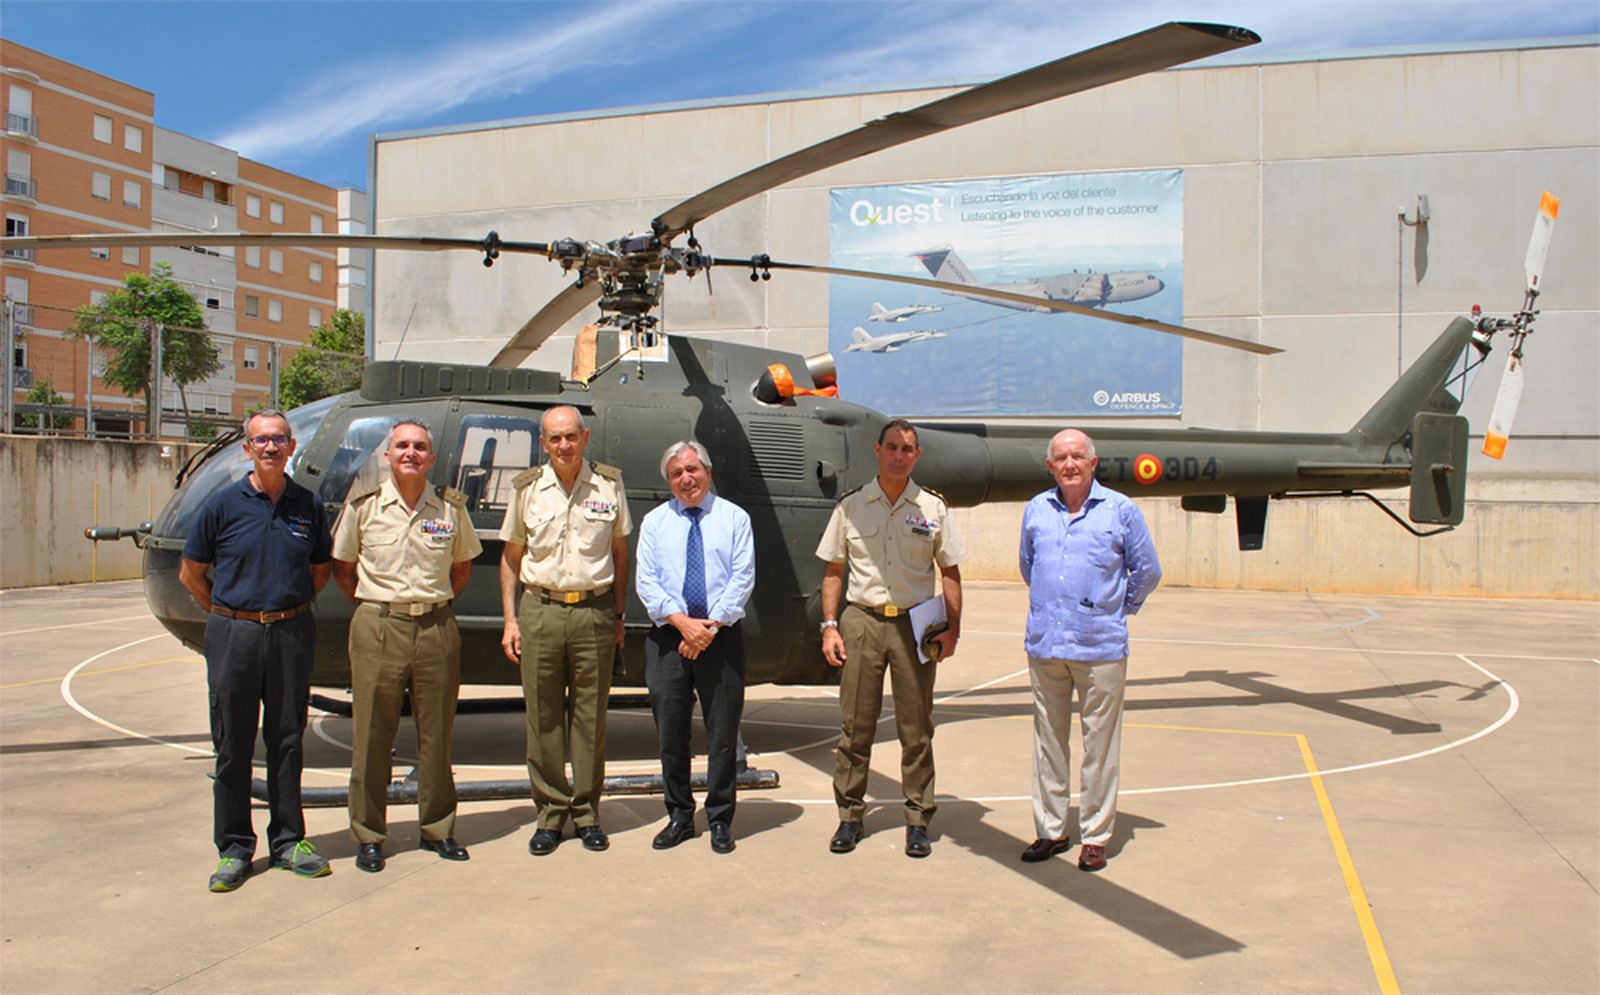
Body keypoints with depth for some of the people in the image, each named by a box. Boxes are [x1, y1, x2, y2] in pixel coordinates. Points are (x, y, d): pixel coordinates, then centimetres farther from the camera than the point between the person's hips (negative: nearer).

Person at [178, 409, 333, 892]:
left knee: (287, 740, 9)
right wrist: (226, 613, 4)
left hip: (291, 634, 2)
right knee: (233, 746, 5)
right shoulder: (223, 504, -2)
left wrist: (290, 610, 8)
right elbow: (190, 572, 6)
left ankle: (288, 840, 20)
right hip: (234, 635, -2)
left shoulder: (308, 506, 4)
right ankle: (234, 847, 16)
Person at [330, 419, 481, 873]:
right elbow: (342, 568, 10)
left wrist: (437, 603, 8)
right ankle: (368, 835, 15)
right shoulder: (363, 506, 0)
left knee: (436, 733, 8)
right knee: (372, 736, 3)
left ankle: (437, 828, 21)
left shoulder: (450, 507, 4)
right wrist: (373, 608, 4)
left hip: (437, 628, 2)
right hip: (378, 630, -1)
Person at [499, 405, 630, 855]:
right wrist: (510, 619, 4)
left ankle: (586, 810, 17)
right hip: (540, 611, 1)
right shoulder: (527, 489, 6)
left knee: (590, 716, 5)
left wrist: (617, 615, 8)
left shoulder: (609, 485, 4)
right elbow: (510, 559, 11)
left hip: (594, 611, -1)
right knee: (544, 717, 5)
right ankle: (550, 812, 16)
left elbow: (620, 553, 11)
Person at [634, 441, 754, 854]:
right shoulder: (654, 522, 10)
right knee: (671, 733, 7)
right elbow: (646, 580, 0)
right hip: (668, 638, 2)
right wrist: (682, 621, -14)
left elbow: (742, 578, -3)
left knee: (722, 734, 4)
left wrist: (710, 625, -14)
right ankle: (679, 816, 21)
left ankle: (720, 820, 16)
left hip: (721, 636, -1)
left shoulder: (734, 517, 6)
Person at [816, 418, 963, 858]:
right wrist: (829, 626, 0)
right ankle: (850, 817, 15)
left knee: (916, 730, 5)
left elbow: (949, 571, 8)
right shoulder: (851, 507, 5)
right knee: (855, 727, 4)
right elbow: (833, 571, 8)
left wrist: (952, 628, 0)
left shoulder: (932, 508, 5)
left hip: (915, 624, 0)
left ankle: (918, 821, 15)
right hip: (862, 621, 0)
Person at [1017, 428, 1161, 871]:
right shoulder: (1036, 510, 7)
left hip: (1100, 647, -3)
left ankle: (1095, 836, 13)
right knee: (1048, 740, 10)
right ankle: (1050, 830, 21)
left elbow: (1147, 570, 8)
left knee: (1100, 745, 2)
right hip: (1045, 645, 3)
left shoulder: (1120, 510, -2)